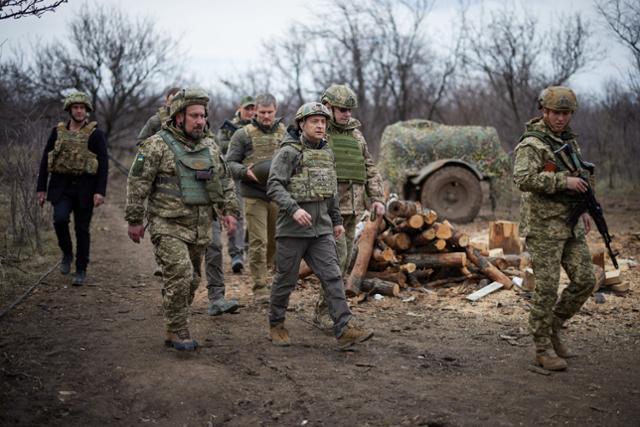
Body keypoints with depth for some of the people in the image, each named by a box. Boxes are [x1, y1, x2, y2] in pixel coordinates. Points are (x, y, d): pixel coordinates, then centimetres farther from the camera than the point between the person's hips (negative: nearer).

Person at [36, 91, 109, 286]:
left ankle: (81, 271, 16)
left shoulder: (95, 134, -2)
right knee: (60, 219, -19)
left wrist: (100, 191, -14)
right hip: (61, 185, 2)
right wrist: (41, 188, 6)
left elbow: (104, 164, -6)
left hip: (85, 187, -2)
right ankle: (67, 254, 8)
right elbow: (45, 160, 11)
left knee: (82, 229, 3)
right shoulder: (58, 131, 7)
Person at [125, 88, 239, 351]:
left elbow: (224, 182, 18)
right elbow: (137, 184, -7)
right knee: (179, 275, -16)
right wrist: (134, 220, -8)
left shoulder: (210, 147, 11)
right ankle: (177, 332, -4)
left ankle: (175, 327, 24)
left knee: (191, 280, 10)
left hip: (200, 228, 6)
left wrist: (229, 210, 7)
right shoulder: (157, 146, -8)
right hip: (168, 225, -6)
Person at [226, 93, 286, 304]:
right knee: (258, 242, -5)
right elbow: (230, 163, -1)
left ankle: (261, 271, 37)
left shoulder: (285, 133, 9)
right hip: (254, 196, -4)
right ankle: (260, 288, 2)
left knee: (275, 240, 13)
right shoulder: (243, 134, 0)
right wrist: (246, 172, -19)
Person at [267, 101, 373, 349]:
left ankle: (345, 329, -7)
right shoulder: (288, 152, -8)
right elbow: (274, 186, -17)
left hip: (321, 228, 5)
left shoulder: (327, 153, 12)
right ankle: (276, 325, 24)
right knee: (286, 279, 6)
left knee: (332, 277, -4)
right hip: (292, 228, -5)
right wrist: (293, 209, -30)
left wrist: (337, 220, 21)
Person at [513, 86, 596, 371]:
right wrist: (564, 181, -26)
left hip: (570, 225, 8)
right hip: (543, 226, -7)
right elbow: (522, 179, -28)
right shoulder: (531, 144, -12)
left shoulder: (569, 140, 13)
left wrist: (583, 210, 17)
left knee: (585, 281, 4)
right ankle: (543, 349, 7)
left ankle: (554, 326, 23)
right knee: (547, 288, -5)